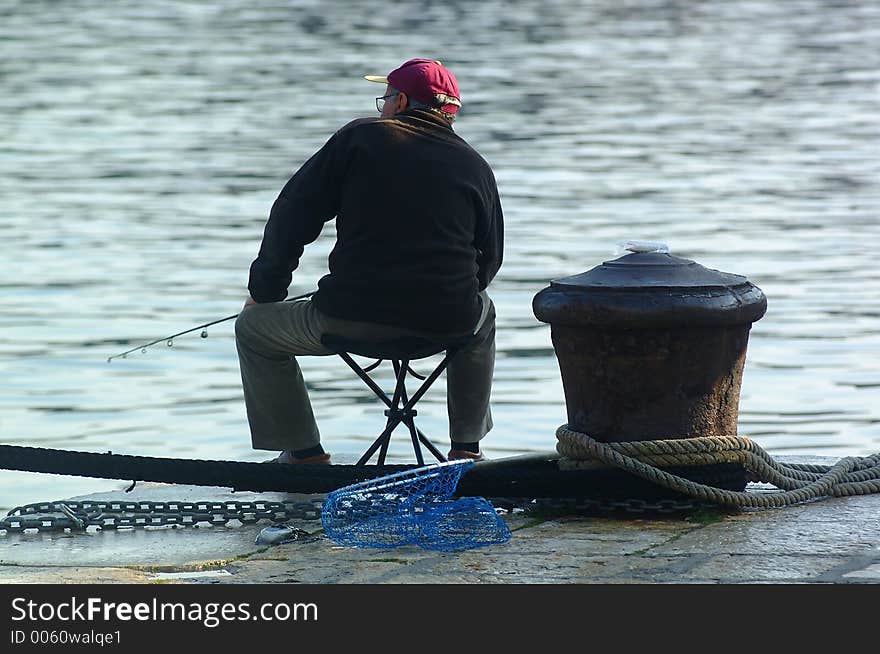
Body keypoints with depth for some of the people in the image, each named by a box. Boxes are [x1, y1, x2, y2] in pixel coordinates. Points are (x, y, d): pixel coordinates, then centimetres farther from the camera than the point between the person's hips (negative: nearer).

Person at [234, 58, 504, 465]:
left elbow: (293, 214, 3)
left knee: (254, 329, 22)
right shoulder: (475, 166, 10)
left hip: (353, 318, -3)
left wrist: (265, 290, 14)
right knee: (482, 314, 41)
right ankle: (467, 449, 40)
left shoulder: (360, 138, 3)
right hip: (447, 324, 3)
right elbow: (490, 256, 17)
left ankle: (304, 454, 17)